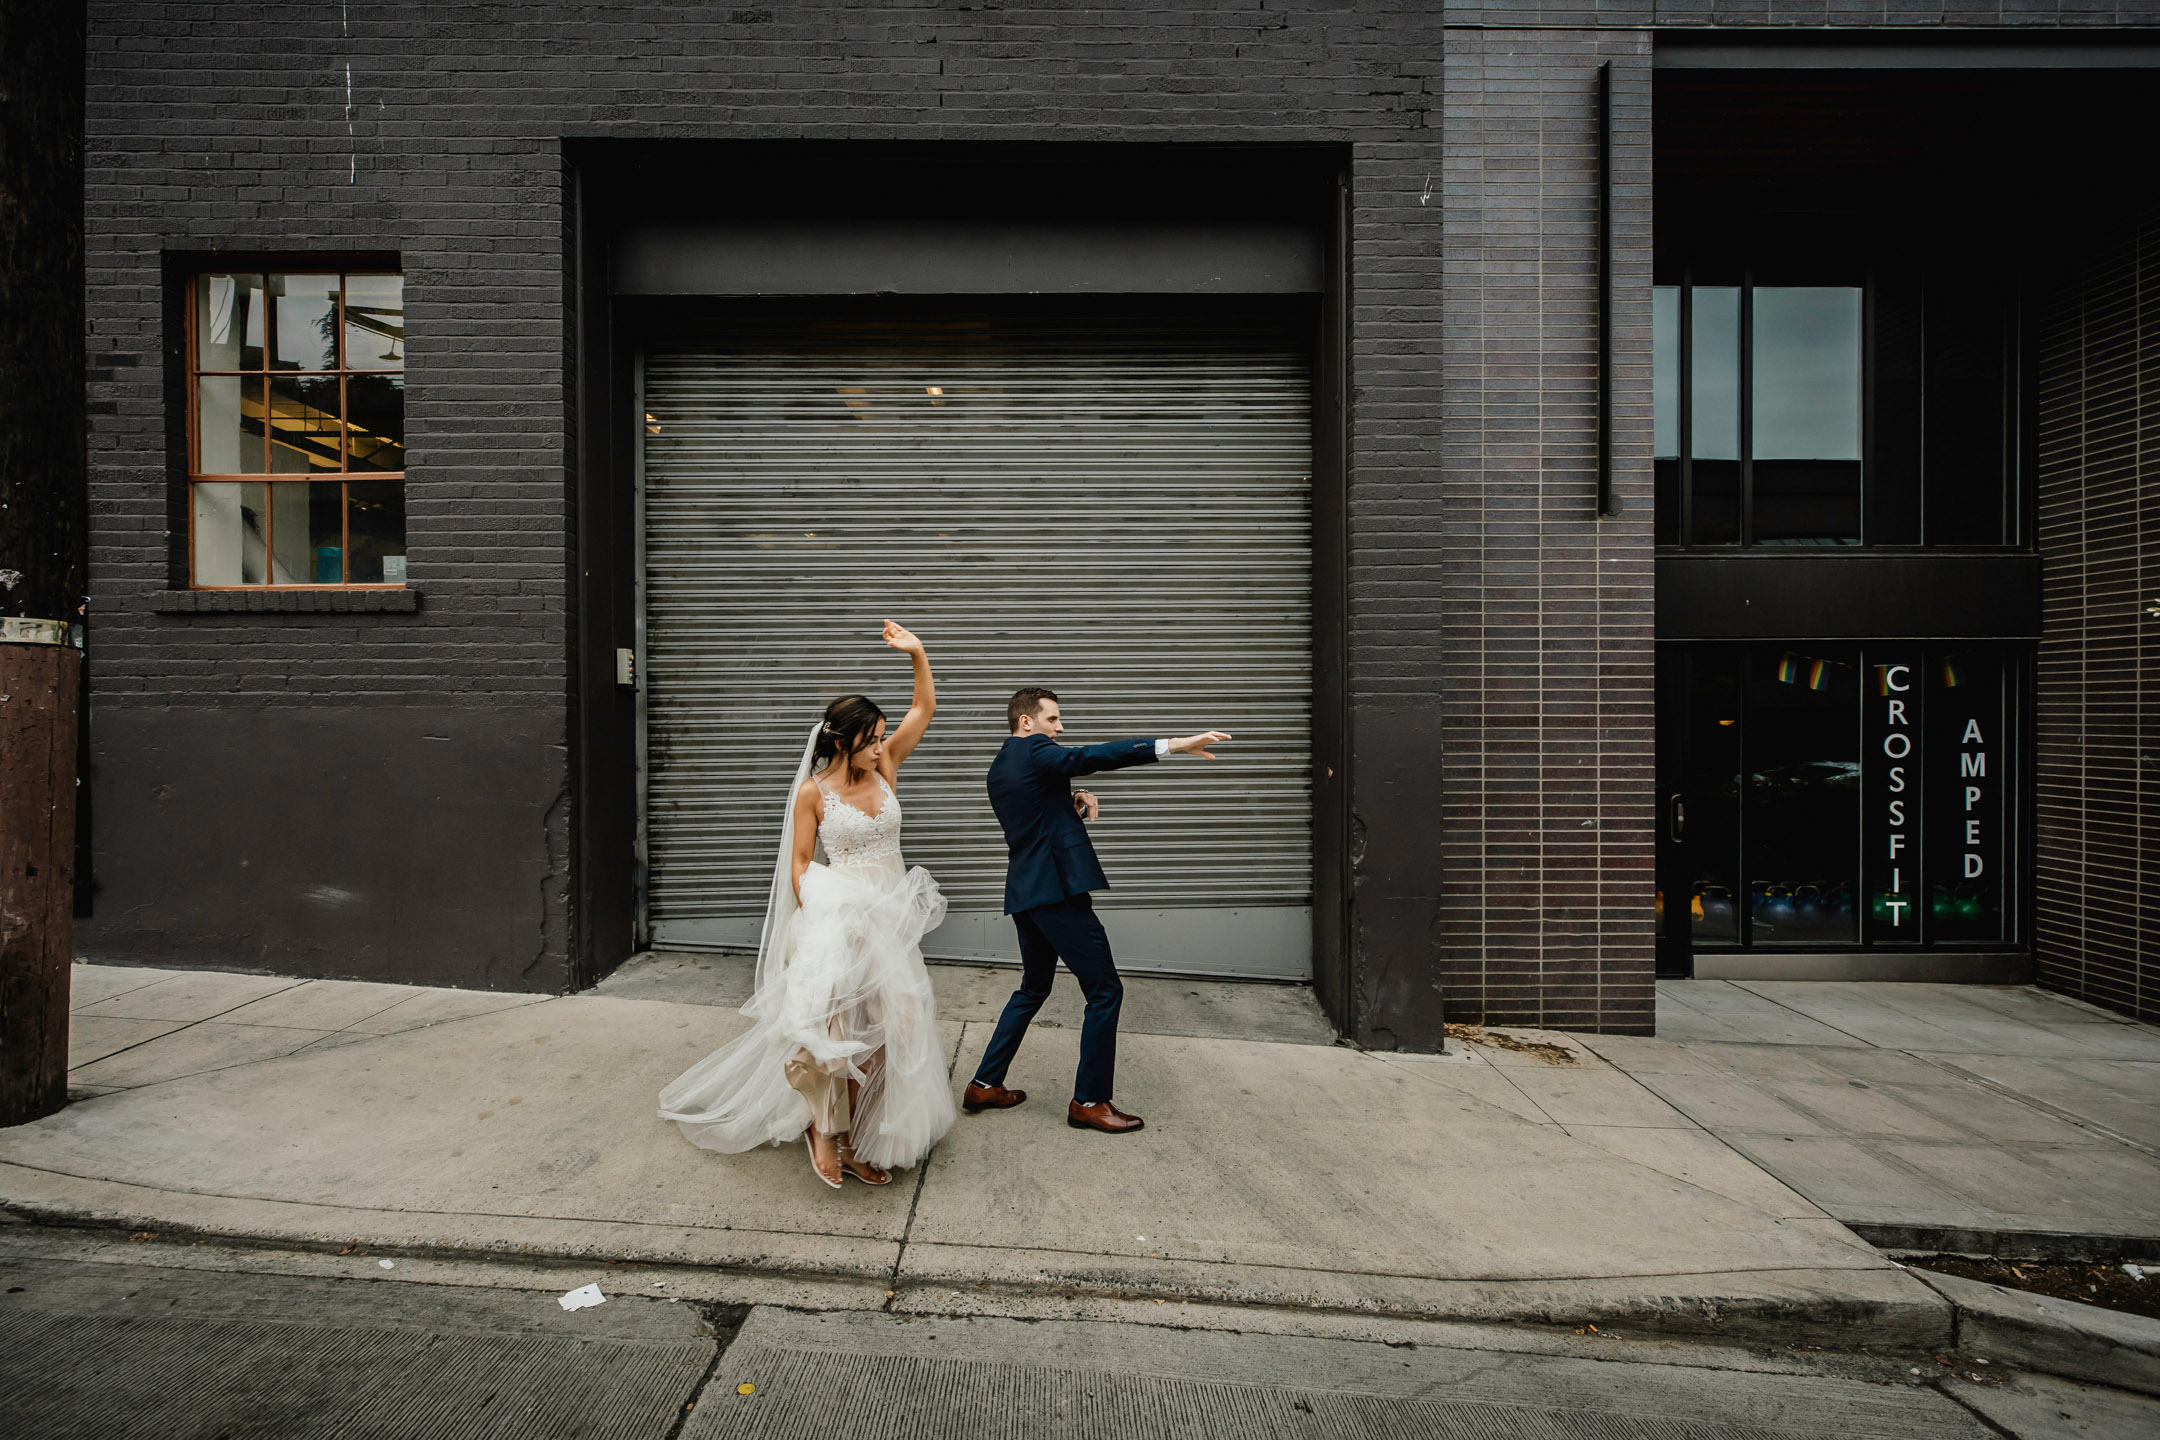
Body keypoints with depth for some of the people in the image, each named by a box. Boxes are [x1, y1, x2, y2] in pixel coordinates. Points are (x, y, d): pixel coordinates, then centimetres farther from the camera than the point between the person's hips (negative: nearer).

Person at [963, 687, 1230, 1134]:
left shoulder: (1001, 766, 18)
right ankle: (1089, 1101, 5)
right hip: (1057, 888, -10)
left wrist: (1074, 805, 4)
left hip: (1026, 892, 10)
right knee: (1105, 990, -2)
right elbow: (1094, 756, -25)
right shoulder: (1033, 752, -10)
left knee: (1034, 988, 22)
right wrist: (1174, 745, -31)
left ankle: (984, 1085, 26)